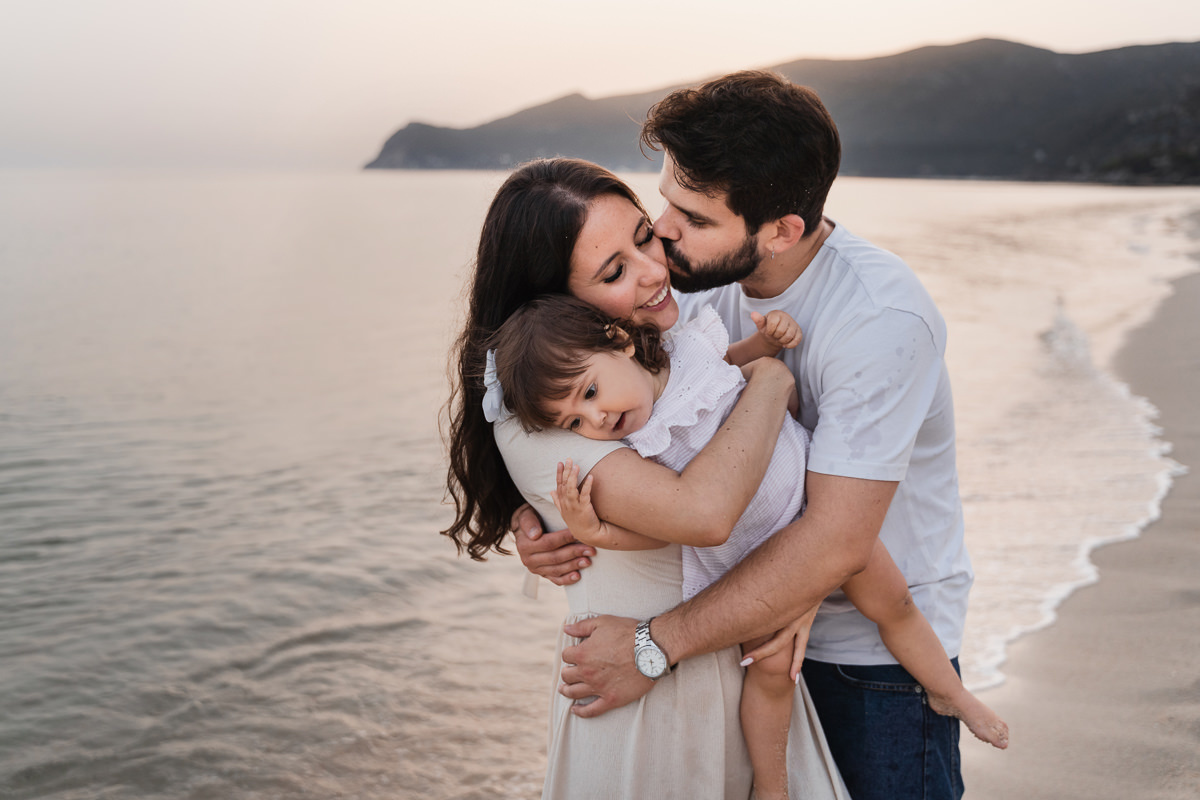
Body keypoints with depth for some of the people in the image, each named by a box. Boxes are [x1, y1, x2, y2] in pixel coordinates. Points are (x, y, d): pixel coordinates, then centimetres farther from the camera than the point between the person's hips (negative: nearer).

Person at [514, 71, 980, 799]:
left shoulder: (881, 317, -28)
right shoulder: (709, 282, -7)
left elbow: (836, 542, -31)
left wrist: (657, 645, -29)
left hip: (884, 652, -6)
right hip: (771, 621, 6)